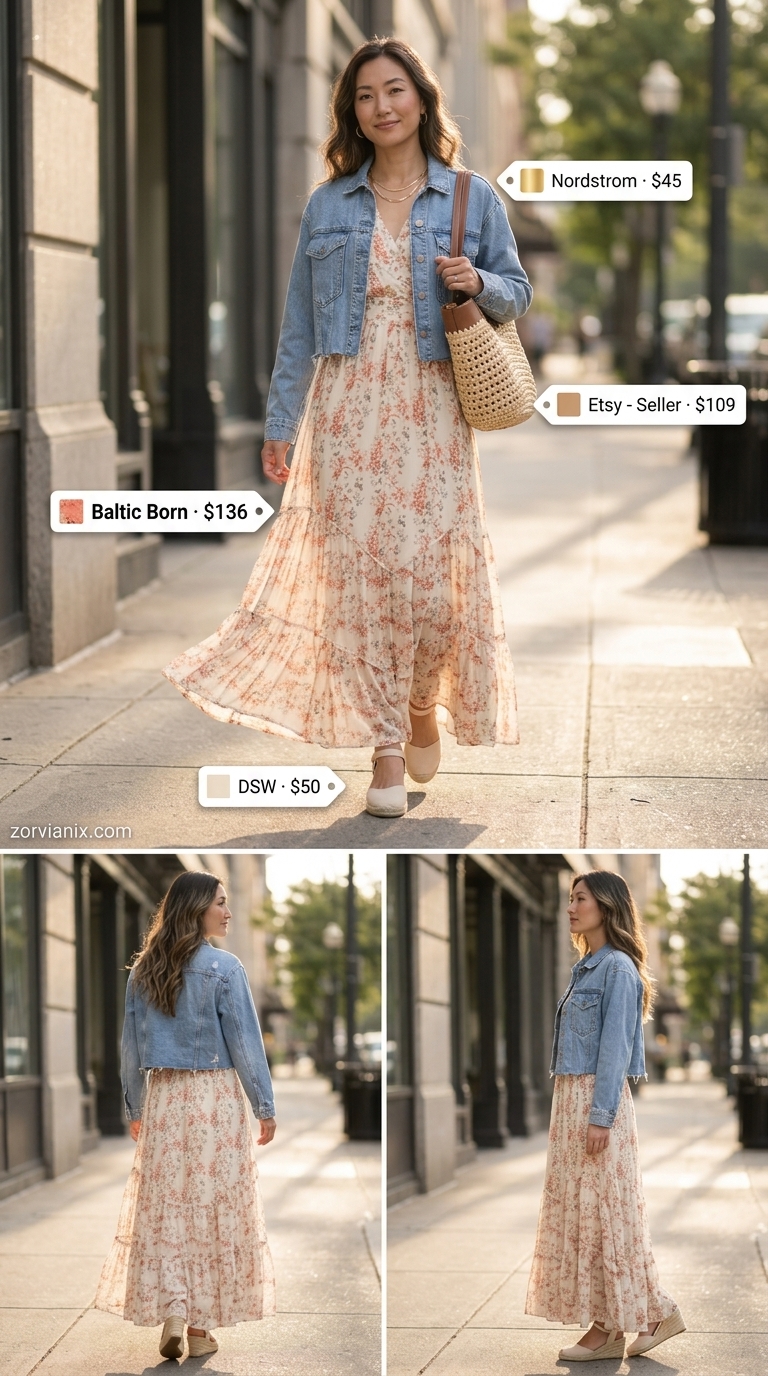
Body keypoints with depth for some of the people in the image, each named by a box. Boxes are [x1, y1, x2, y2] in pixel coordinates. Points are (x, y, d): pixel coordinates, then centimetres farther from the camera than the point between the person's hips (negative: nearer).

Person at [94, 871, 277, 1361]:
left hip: (162, 1098, 4)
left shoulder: (144, 971, 4)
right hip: (215, 1098, -4)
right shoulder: (223, 967, -10)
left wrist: (135, 1107, 19)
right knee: (212, 1209, 4)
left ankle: (171, 1313, -4)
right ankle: (201, 1325, 7)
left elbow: (132, 1044, 9)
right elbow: (245, 1041, -9)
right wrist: (265, 1107, -2)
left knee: (164, 1209, 7)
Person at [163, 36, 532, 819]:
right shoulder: (327, 206, 8)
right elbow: (299, 325, 10)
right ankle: (384, 750, 1)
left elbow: (516, 293, 12)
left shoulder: (472, 199, 5)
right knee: (360, 570, -4)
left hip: (433, 409, -1)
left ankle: (424, 700, 25)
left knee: (434, 570, -5)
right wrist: (280, 423, 7)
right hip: (347, 409, 1)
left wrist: (478, 284, -10)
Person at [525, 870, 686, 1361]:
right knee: (581, 1210, 8)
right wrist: (575, 1111, 18)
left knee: (596, 1209, -6)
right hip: (573, 1099, 10)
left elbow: (615, 1046, -16)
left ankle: (609, 1327, -2)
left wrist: (600, 1117, -20)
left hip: (597, 1100, -10)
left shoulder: (617, 968, -11)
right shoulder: (588, 969, 17)